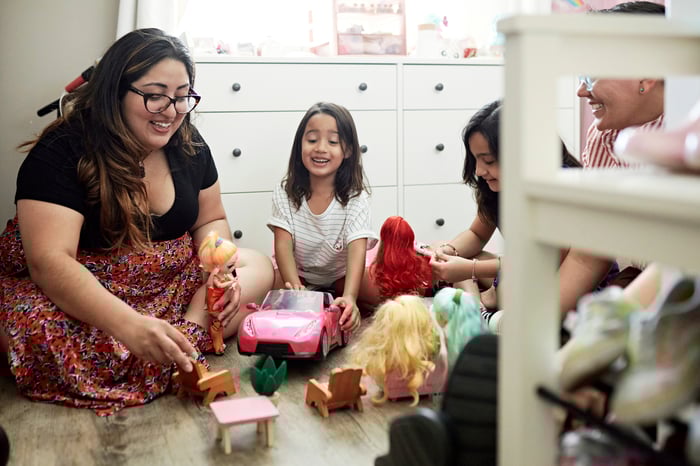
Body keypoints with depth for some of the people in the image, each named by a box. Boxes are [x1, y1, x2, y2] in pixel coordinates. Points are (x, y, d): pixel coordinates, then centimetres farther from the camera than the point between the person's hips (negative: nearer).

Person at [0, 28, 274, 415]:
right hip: (81, 290, -5)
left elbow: (211, 221, 10)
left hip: (170, 279, 6)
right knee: (40, 334, -37)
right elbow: (50, 261, -30)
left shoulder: (189, 146, -2)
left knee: (258, 268, -9)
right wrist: (131, 325, -45)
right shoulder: (61, 152, -20)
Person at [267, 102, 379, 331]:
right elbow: (283, 244, -22)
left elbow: (357, 249, -32)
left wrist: (349, 297, -51)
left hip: (341, 274, -1)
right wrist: (294, 286, -43)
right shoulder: (285, 192, -14)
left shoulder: (356, 198, -20)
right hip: (296, 271, 1)